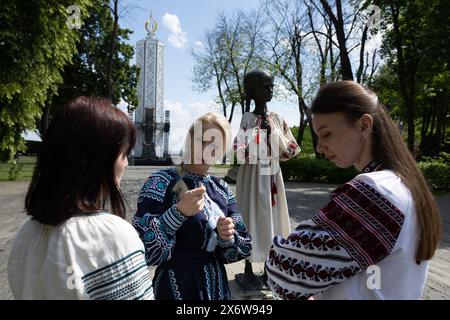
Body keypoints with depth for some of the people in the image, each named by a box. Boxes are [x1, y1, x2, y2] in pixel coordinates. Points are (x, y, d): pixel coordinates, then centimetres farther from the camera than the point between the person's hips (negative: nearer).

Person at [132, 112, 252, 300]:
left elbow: (245, 247, 4)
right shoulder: (161, 183, -15)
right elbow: (141, 248, -22)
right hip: (176, 289, -4)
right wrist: (178, 212, -30)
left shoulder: (222, 189, -1)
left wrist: (228, 238, -15)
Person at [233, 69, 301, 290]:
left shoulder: (276, 118, 6)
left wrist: (274, 131, -4)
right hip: (253, 176, -4)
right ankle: (248, 271, 16)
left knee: (272, 217, 9)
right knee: (252, 217, 2)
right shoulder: (247, 119, -6)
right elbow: (240, 152, -17)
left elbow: (291, 149, 8)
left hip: (273, 175, 4)